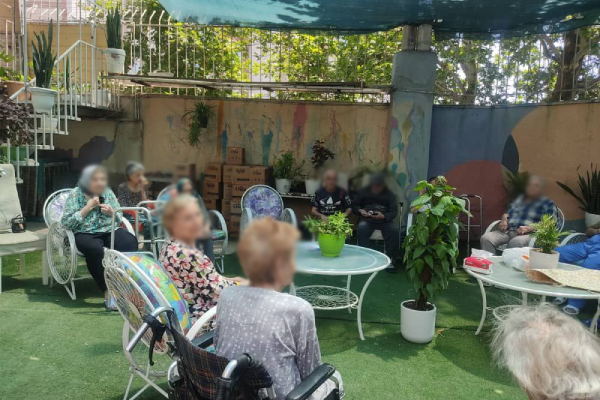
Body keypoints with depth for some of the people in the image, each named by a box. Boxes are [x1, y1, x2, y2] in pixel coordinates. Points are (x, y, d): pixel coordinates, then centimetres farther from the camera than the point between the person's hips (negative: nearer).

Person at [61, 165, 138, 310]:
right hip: (84, 233, -3)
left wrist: (111, 213, -6)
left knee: (130, 241, -29)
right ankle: (108, 293, -29)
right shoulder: (75, 195, 1)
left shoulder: (108, 192, 11)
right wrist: (87, 208, -12)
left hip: (109, 230, 3)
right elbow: (66, 223, -7)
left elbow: (120, 219, 16)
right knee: (95, 249, -38)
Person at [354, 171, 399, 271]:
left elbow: (394, 211, 1)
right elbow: (354, 205, 16)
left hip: (384, 220, 0)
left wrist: (383, 216, -20)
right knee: (362, 227, -35)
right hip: (367, 219, 0)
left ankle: (389, 259, -19)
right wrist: (360, 210, -8)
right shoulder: (364, 192, 14)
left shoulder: (389, 194, 10)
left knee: (395, 229, -31)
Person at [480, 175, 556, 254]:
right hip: (508, 231, 5)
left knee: (515, 242, -42)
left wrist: (528, 228, -16)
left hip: (529, 234, -4)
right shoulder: (520, 199, 27)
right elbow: (508, 213, 28)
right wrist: (504, 221, 3)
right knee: (486, 238, -27)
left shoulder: (548, 204, 11)